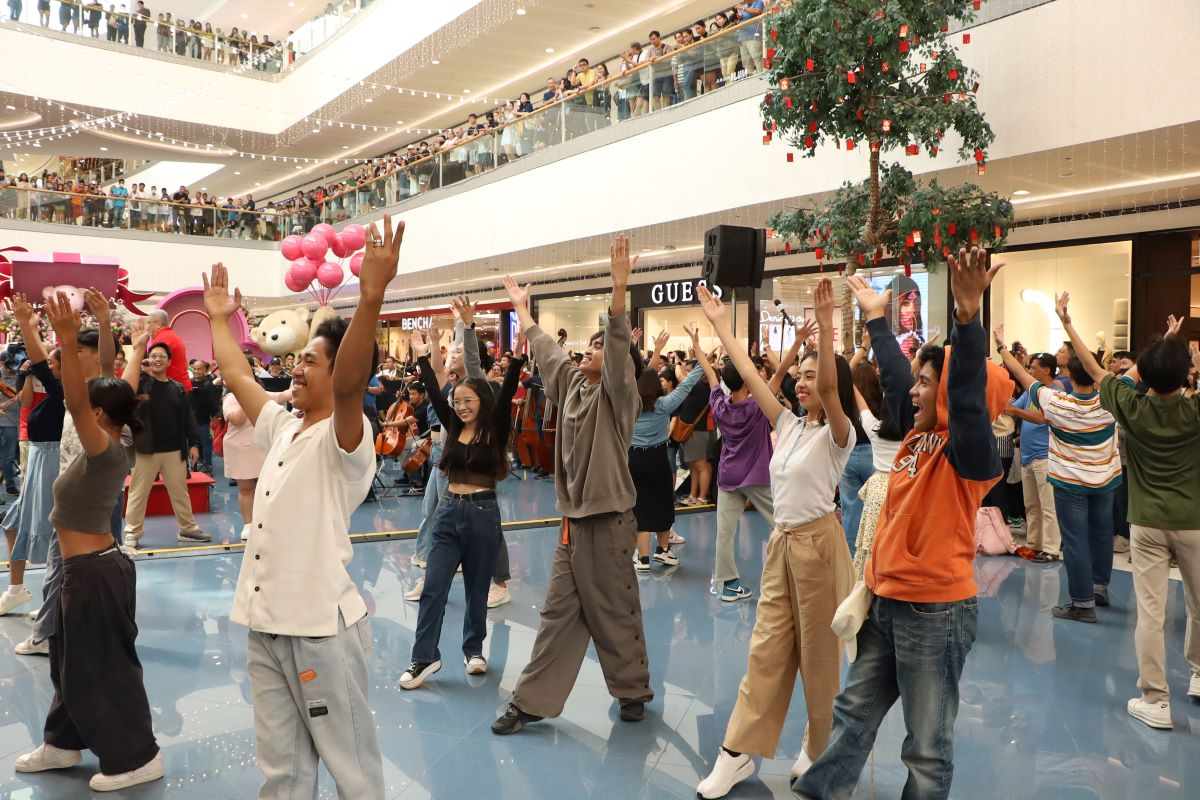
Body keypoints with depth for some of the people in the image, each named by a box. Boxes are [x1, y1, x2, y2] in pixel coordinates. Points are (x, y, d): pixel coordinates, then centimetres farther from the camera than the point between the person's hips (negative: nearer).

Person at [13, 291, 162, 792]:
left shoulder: (105, 451, -22)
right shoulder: (113, 447, 2)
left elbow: (75, 402, -36)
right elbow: (106, 391, 10)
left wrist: (68, 342, -44)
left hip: (94, 572, -10)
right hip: (89, 567, 10)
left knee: (102, 667, 2)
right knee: (73, 661, 21)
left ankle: (137, 758, 14)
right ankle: (64, 743, 37)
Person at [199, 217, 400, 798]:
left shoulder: (344, 438, -14)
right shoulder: (281, 428, 10)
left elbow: (350, 382, -35)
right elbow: (236, 376, 25)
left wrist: (372, 295, -47)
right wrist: (219, 318, 31)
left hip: (322, 627, -8)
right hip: (265, 622, 8)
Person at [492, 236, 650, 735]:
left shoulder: (617, 392, -8)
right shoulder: (572, 384, 11)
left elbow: (621, 344, -24)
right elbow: (545, 349, 24)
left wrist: (619, 287, -36)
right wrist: (521, 306, 33)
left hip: (608, 521, -6)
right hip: (572, 521, 7)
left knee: (615, 614, 6)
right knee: (558, 613, 10)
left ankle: (633, 691, 25)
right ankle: (531, 701, 14)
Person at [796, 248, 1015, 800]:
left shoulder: (969, 453, -16)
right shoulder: (918, 437, 6)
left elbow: (968, 395, -35)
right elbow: (892, 375, 17)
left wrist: (967, 315, -48)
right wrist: (876, 318, 24)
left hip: (935, 610, -8)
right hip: (886, 600, 9)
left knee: (927, 743, 7)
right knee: (855, 711, 21)